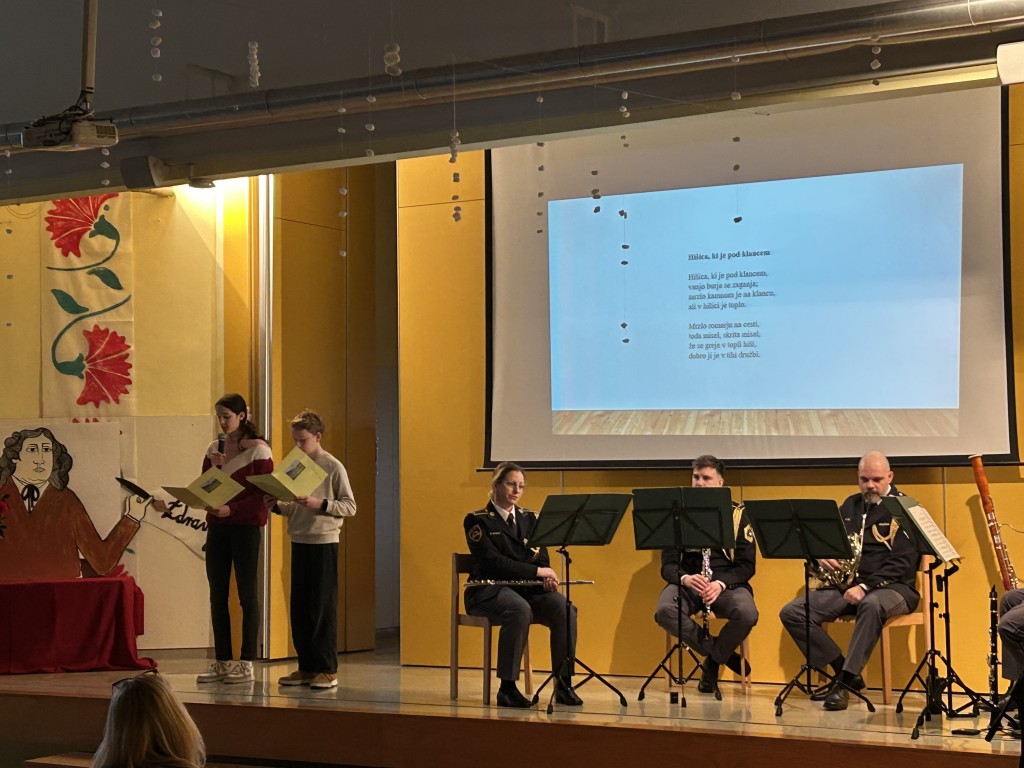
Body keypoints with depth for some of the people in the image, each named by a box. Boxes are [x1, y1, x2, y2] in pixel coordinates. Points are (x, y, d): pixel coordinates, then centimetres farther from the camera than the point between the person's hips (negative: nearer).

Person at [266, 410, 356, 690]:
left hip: (324, 543, -6)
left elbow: (350, 506, -8)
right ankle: (307, 667, 16)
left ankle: (328, 670, 4)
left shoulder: (333, 467, -7)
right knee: (299, 608, 7)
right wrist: (276, 505, -2)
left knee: (323, 608, -3)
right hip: (299, 542, 6)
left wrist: (320, 504, -20)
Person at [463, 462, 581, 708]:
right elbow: (493, 561, -13)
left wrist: (547, 577, -13)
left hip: (527, 589, 5)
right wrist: (537, 572, -18)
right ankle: (507, 687, -31)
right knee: (520, 609, -38)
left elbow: (542, 559, 11)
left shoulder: (529, 519, 17)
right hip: (489, 591, -5)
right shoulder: (477, 520, 0)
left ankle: (563, 684, -20)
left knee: (565, 609, -25)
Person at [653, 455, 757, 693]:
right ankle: (722, 654, -14)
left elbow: (747, 565, 1)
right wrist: (685, 578, -20)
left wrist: (720, 584, -19)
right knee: (664, 611, -33)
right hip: (687, 581, 1)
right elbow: (668, 564, 4)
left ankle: (712, 662, -5)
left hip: (727, 582, -1)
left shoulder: (737, 514, 5)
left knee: (747, 614, -34)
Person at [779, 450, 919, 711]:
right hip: (848, 584, 6)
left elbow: (902, 562, -12)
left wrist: (866, 586, -22)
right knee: (791, 612, -12)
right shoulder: (850, 506, 17)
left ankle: (845, 682, -33)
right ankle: (844, 671, -9)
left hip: (891, 587, -6)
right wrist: (822, 557, -2)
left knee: (872, 605, -43)